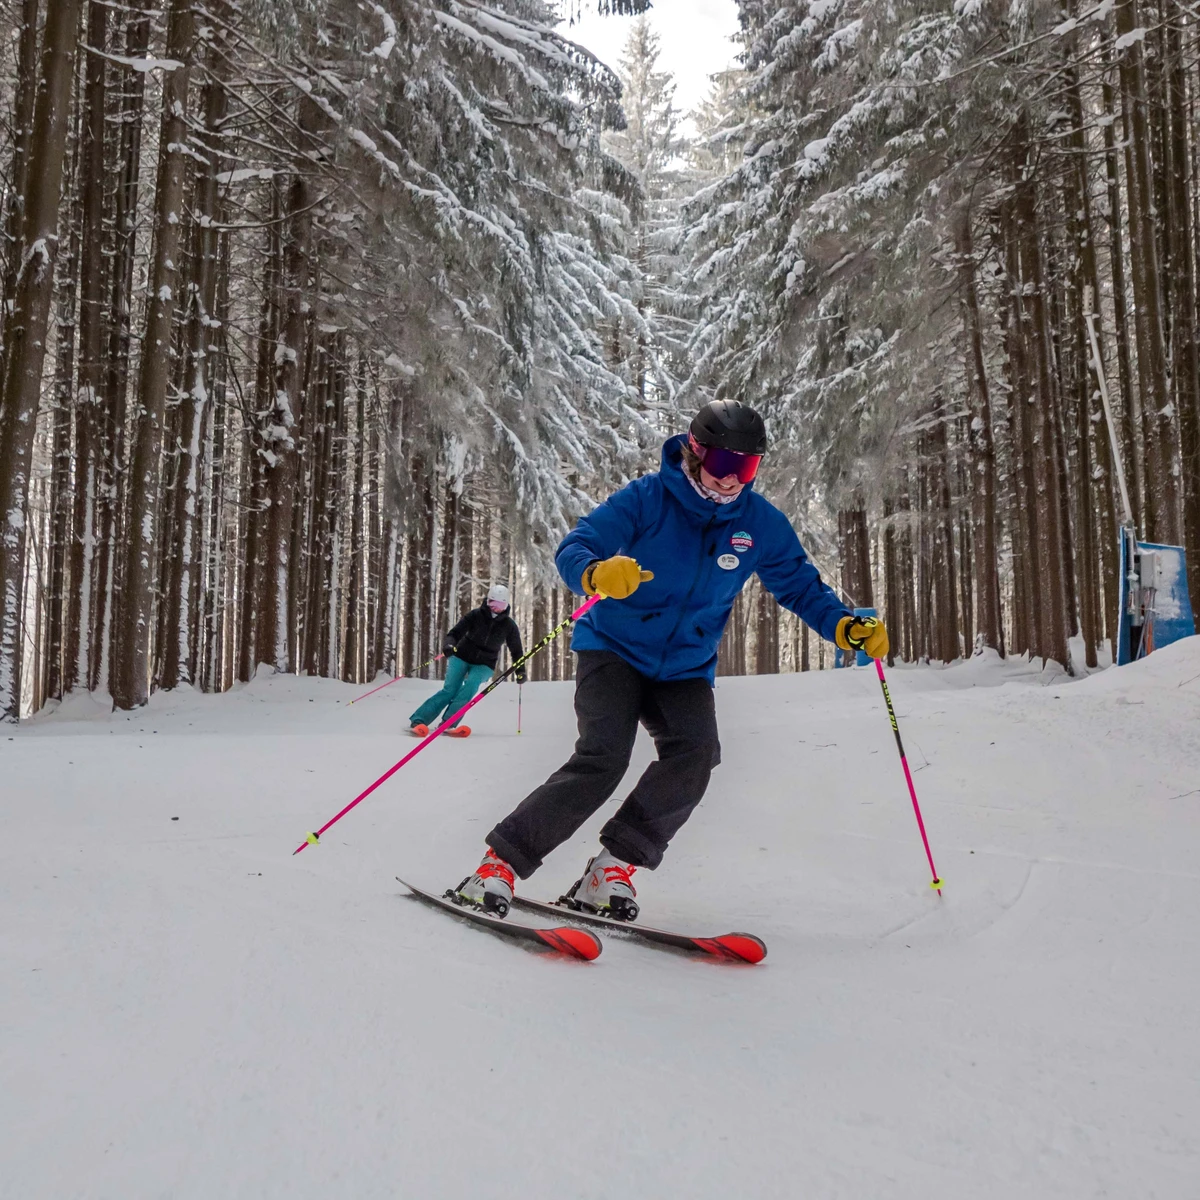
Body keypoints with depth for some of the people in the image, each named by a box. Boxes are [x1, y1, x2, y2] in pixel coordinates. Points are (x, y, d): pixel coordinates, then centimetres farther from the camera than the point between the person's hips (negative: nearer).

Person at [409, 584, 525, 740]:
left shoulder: (509, 625, -7)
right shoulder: (476, 615, -11)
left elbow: (516, 650, 5)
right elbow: (455, 633, -14)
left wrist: (520, 671, -5)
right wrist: (449, 645, -35)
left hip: (484, 665, 1)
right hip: (462, 657, -1)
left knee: (470, 686, -29)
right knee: (450, 690, -19)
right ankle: (417, 721, -21)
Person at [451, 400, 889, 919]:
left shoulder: (761, 524, -3)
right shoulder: (646, 499, -14)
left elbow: (800, 586, 7)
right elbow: (573, 548, -20)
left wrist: (847, 627, -11)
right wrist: (597, 575, -44)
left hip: (685, 668, 4)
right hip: (614, 648, -4)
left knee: (696, 751, -23)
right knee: (603, 759, -22)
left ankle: (614, 865, -13)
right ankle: (501, 862, -12)